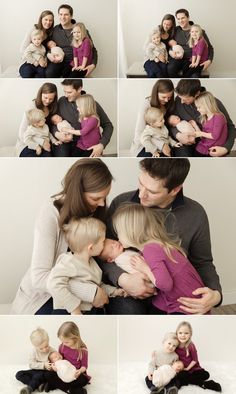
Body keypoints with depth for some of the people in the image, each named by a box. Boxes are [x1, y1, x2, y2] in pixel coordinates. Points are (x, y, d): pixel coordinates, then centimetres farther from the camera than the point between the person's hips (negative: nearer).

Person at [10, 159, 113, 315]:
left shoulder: (94, 209, -10)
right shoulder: (51, 214, -25)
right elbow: (39, 277, -29)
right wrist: (91, 292, -34)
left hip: (74, 288, 5)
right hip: (42, 294, -5)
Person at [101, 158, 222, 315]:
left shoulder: (195, 214, -4)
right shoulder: (121, 204, -6)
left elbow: (202, 262, 9)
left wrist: (215, 294, -10)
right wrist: (122, 278, -20)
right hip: (130, 292, -1)